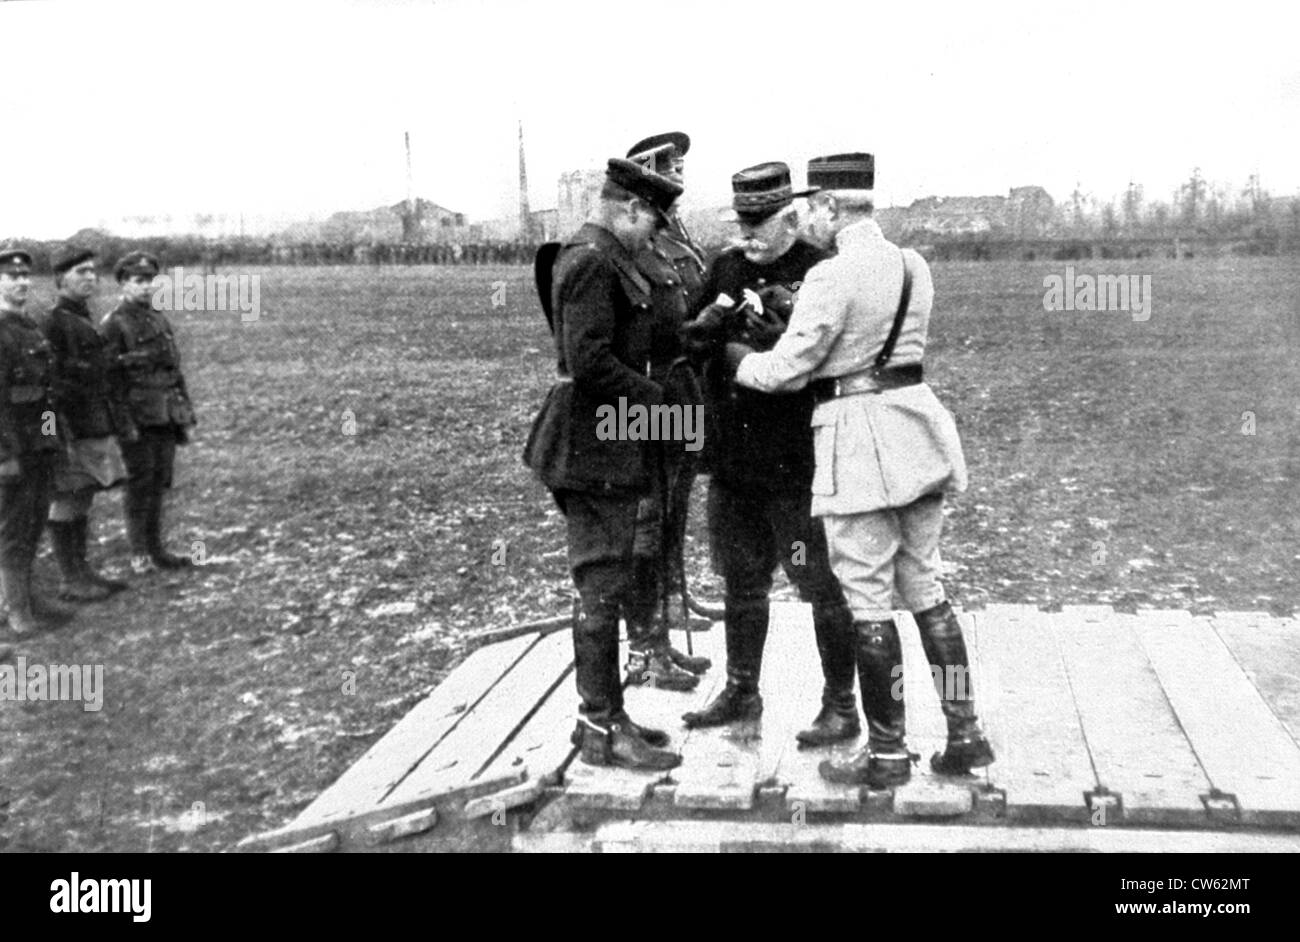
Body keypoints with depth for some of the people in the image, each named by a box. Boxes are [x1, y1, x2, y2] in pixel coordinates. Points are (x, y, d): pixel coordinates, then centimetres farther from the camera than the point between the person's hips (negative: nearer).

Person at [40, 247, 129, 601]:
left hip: (94, 428, 9)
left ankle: (82, 571, 22)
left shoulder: (85, 321, 16)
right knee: (66, 503, -1)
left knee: (83, 502, 14)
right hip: (72, 431, -9)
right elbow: (51, 384, -18)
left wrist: (115, 422, 21)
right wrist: (63, 434, -22)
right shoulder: (52, 324, -13)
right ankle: (70, 580, 6)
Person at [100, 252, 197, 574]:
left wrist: (186, 414, 15)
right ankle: (139, 554, 7)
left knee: (159, 483, 10)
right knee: (140, 484, -1)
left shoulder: (160, 320, 15)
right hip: (137, 418, -6)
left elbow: (175, 370, 18)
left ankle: (156, 550, 19)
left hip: (166, 417, 6)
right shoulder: (113, 325, -7)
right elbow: (107, 375, -12)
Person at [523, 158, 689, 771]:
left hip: (605, 446, 11)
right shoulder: (592, 261, -16)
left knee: (606, 587, 16)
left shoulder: (602, 258, 17)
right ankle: (602, 732, 6)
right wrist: (656, 398, -15)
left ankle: (603, 714, 26)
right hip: (594, 447, -11)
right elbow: (590, 362, -24)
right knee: (603, 589, -3)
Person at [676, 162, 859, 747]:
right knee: (741, 582, 18)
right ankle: (741, 694, 33)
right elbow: (688, 341, 11)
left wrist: (768, 334, -25)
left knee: (823, 587, 2)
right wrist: (709, 325, -10)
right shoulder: (726, 269, 10)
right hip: (732, 456, 6)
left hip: (798, 461, -6)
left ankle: (841, 707, 15)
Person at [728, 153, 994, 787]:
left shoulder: (832, 277, -15)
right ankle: (965, 735, 18)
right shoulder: (914, 266, 10)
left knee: (868, 598, 2)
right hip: (916, 423, 8)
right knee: (924, 585, 15)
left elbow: (785, 370, -10)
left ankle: (888, 754, 11)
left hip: (858, 438, -8)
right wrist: (785, 315, 22)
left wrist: (736, 358, 11)